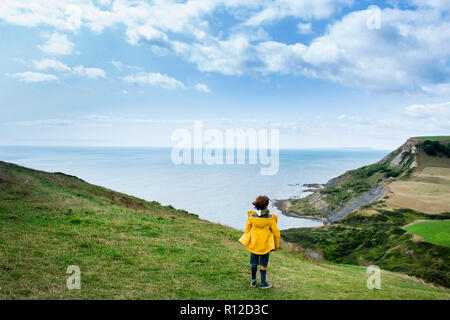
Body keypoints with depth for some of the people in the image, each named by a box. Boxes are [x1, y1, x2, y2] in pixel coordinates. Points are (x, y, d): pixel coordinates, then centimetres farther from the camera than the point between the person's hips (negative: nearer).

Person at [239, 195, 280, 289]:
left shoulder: (252, 217, -13)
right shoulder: (270, 219, -19)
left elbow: (247, 229, -1)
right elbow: (276, 232, -11)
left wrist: (247, 240, 16)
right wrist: (276, 245, 4)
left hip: (253, 244, 3)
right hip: (265, 245, -2)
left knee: (254, 263, 19)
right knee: (263, 264, 12)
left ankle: (253, 281, 30)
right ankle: (263, 283, 21)